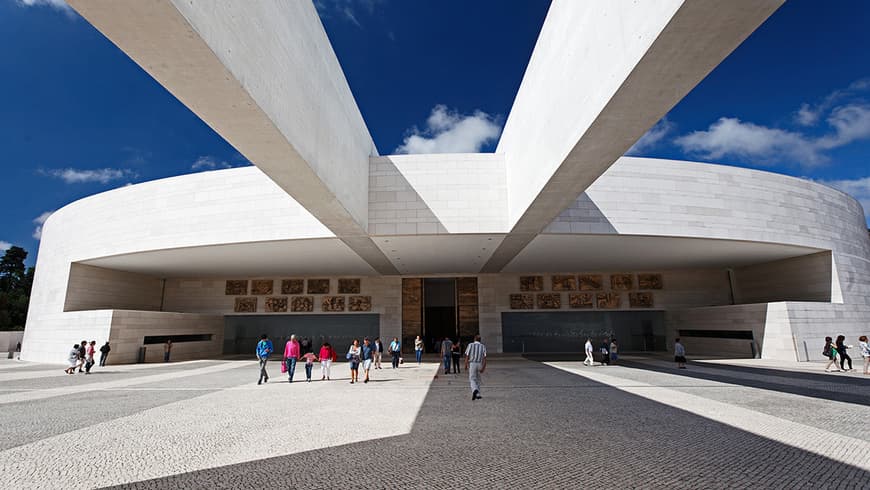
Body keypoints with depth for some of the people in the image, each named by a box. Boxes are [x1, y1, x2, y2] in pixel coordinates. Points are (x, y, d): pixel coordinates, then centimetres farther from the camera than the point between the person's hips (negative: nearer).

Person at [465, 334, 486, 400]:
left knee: (472, 379, 0)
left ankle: (475, 390, -27)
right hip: (479, 364, 2)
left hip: (472, 364, -2)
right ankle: (478, 394, 19)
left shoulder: (470, 345, 0)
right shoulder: (483, 346, 5)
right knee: (478, 379, 18)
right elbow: (484, 358, -5)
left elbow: (467, 356, -3)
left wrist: (466, 365, 4)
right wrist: (483, 368, -8)